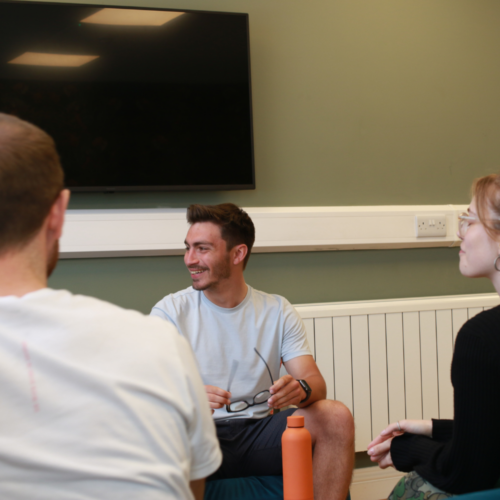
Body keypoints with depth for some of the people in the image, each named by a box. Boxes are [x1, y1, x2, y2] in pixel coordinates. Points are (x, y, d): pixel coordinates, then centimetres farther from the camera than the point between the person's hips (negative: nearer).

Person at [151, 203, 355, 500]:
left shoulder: (278, 312, 9)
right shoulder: (170, 311, 1)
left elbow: (315, 382, 1)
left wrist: (301, 389, -25)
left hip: (259, 434, 3)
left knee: (337, 417, -21)